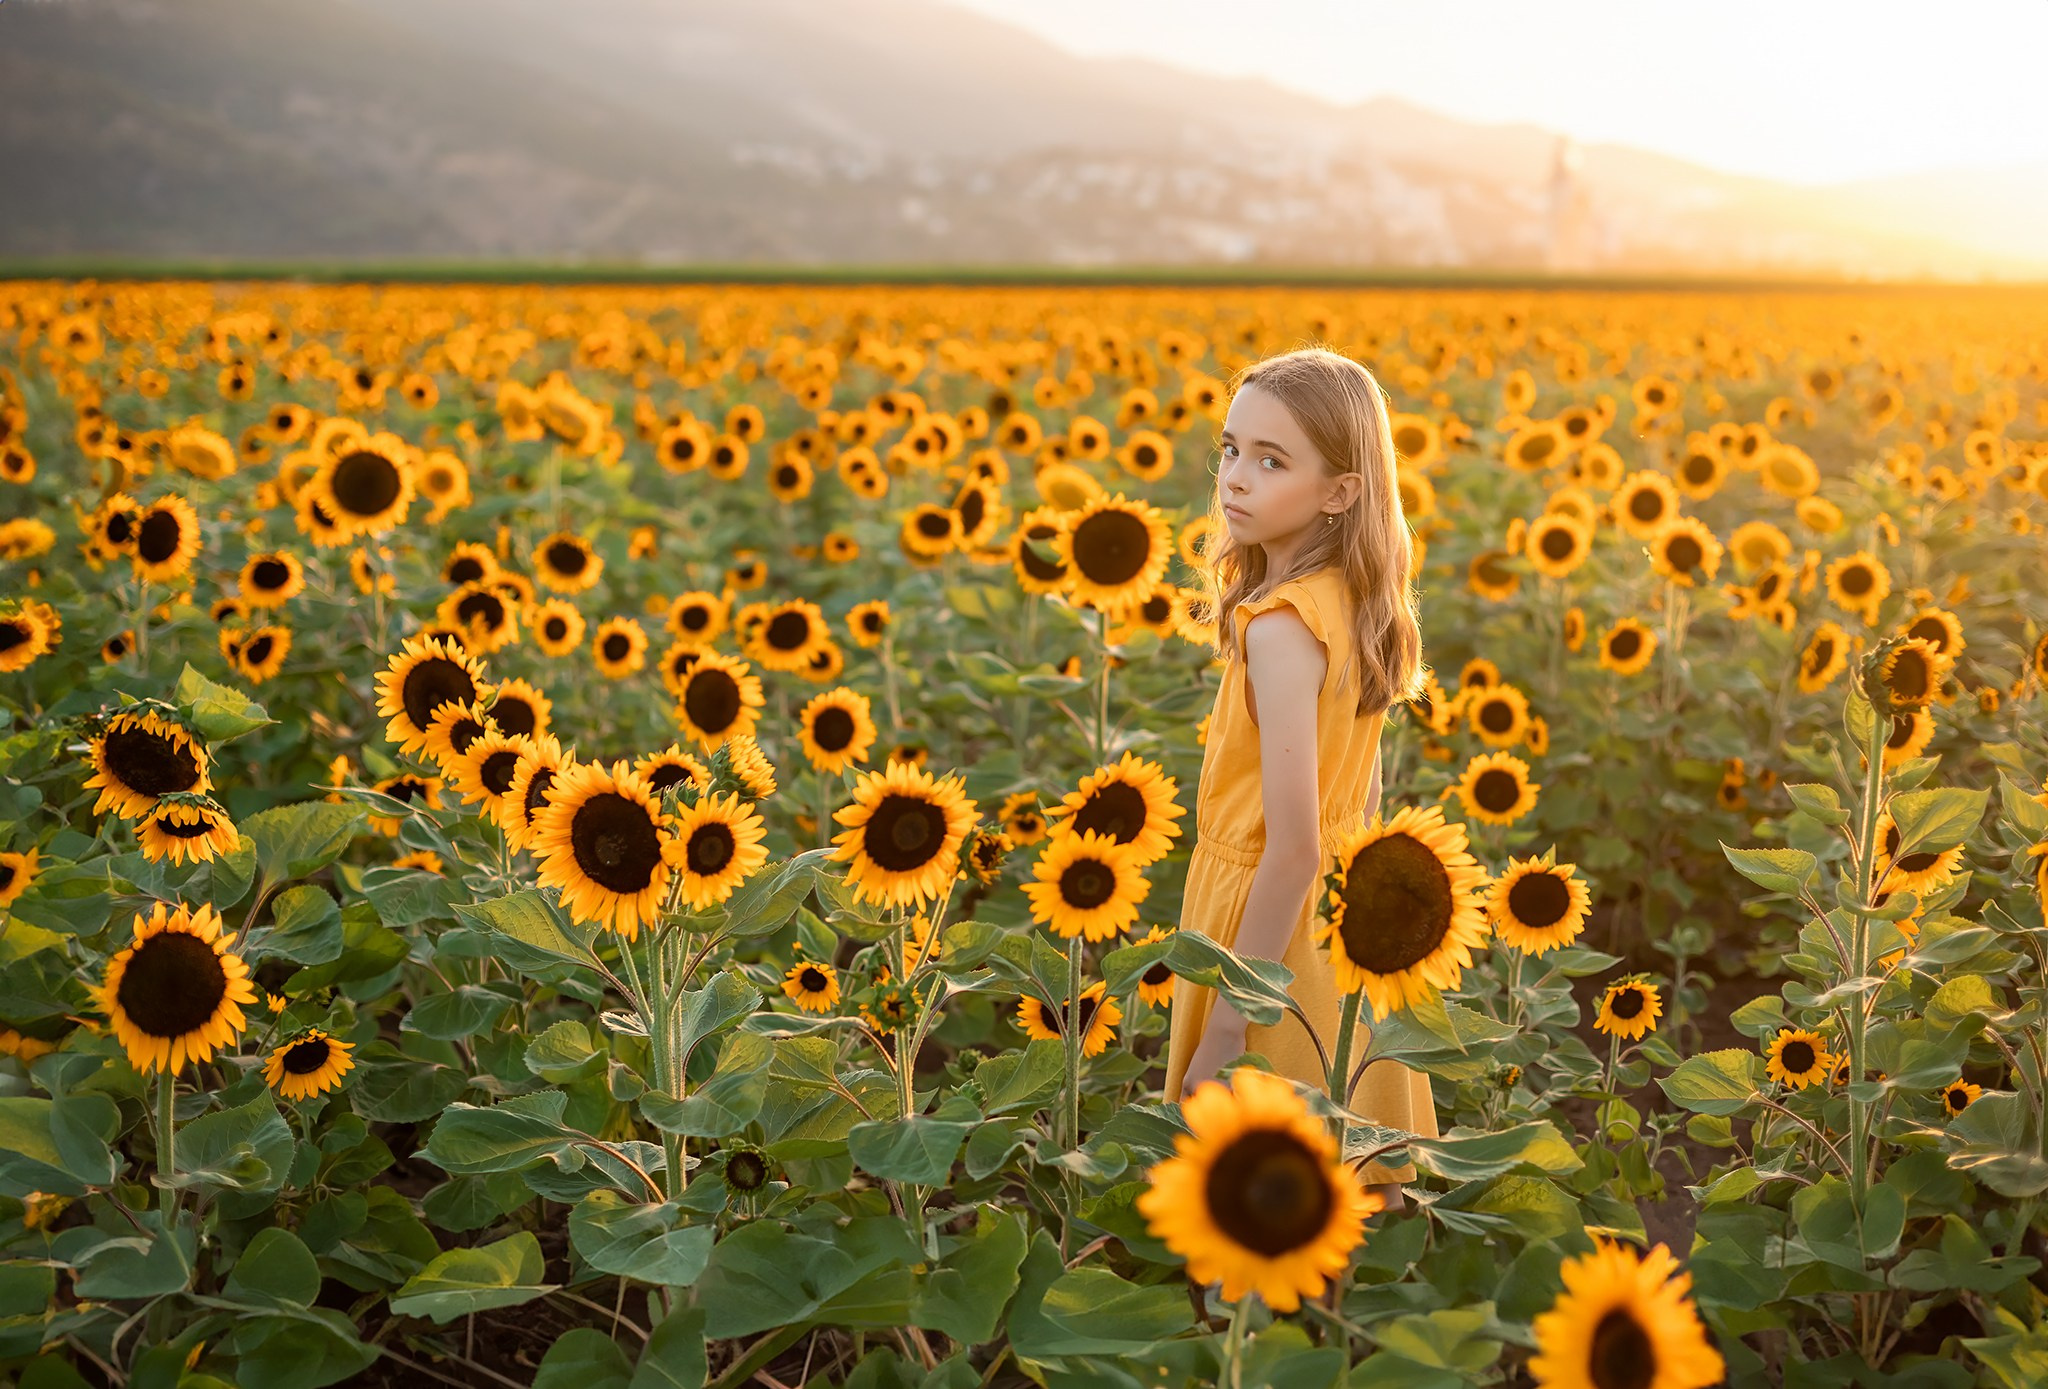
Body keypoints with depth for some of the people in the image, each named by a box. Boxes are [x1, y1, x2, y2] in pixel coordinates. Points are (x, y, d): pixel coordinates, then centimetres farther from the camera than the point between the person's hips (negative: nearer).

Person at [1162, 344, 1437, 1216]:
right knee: (1365, 1205, 19)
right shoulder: (1354, 604, 3)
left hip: (1275, 939, -9)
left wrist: (1221, 1032, -21)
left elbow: (1292, 848, -25)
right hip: (1344, 934, 9)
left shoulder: (1279, 628, -23)